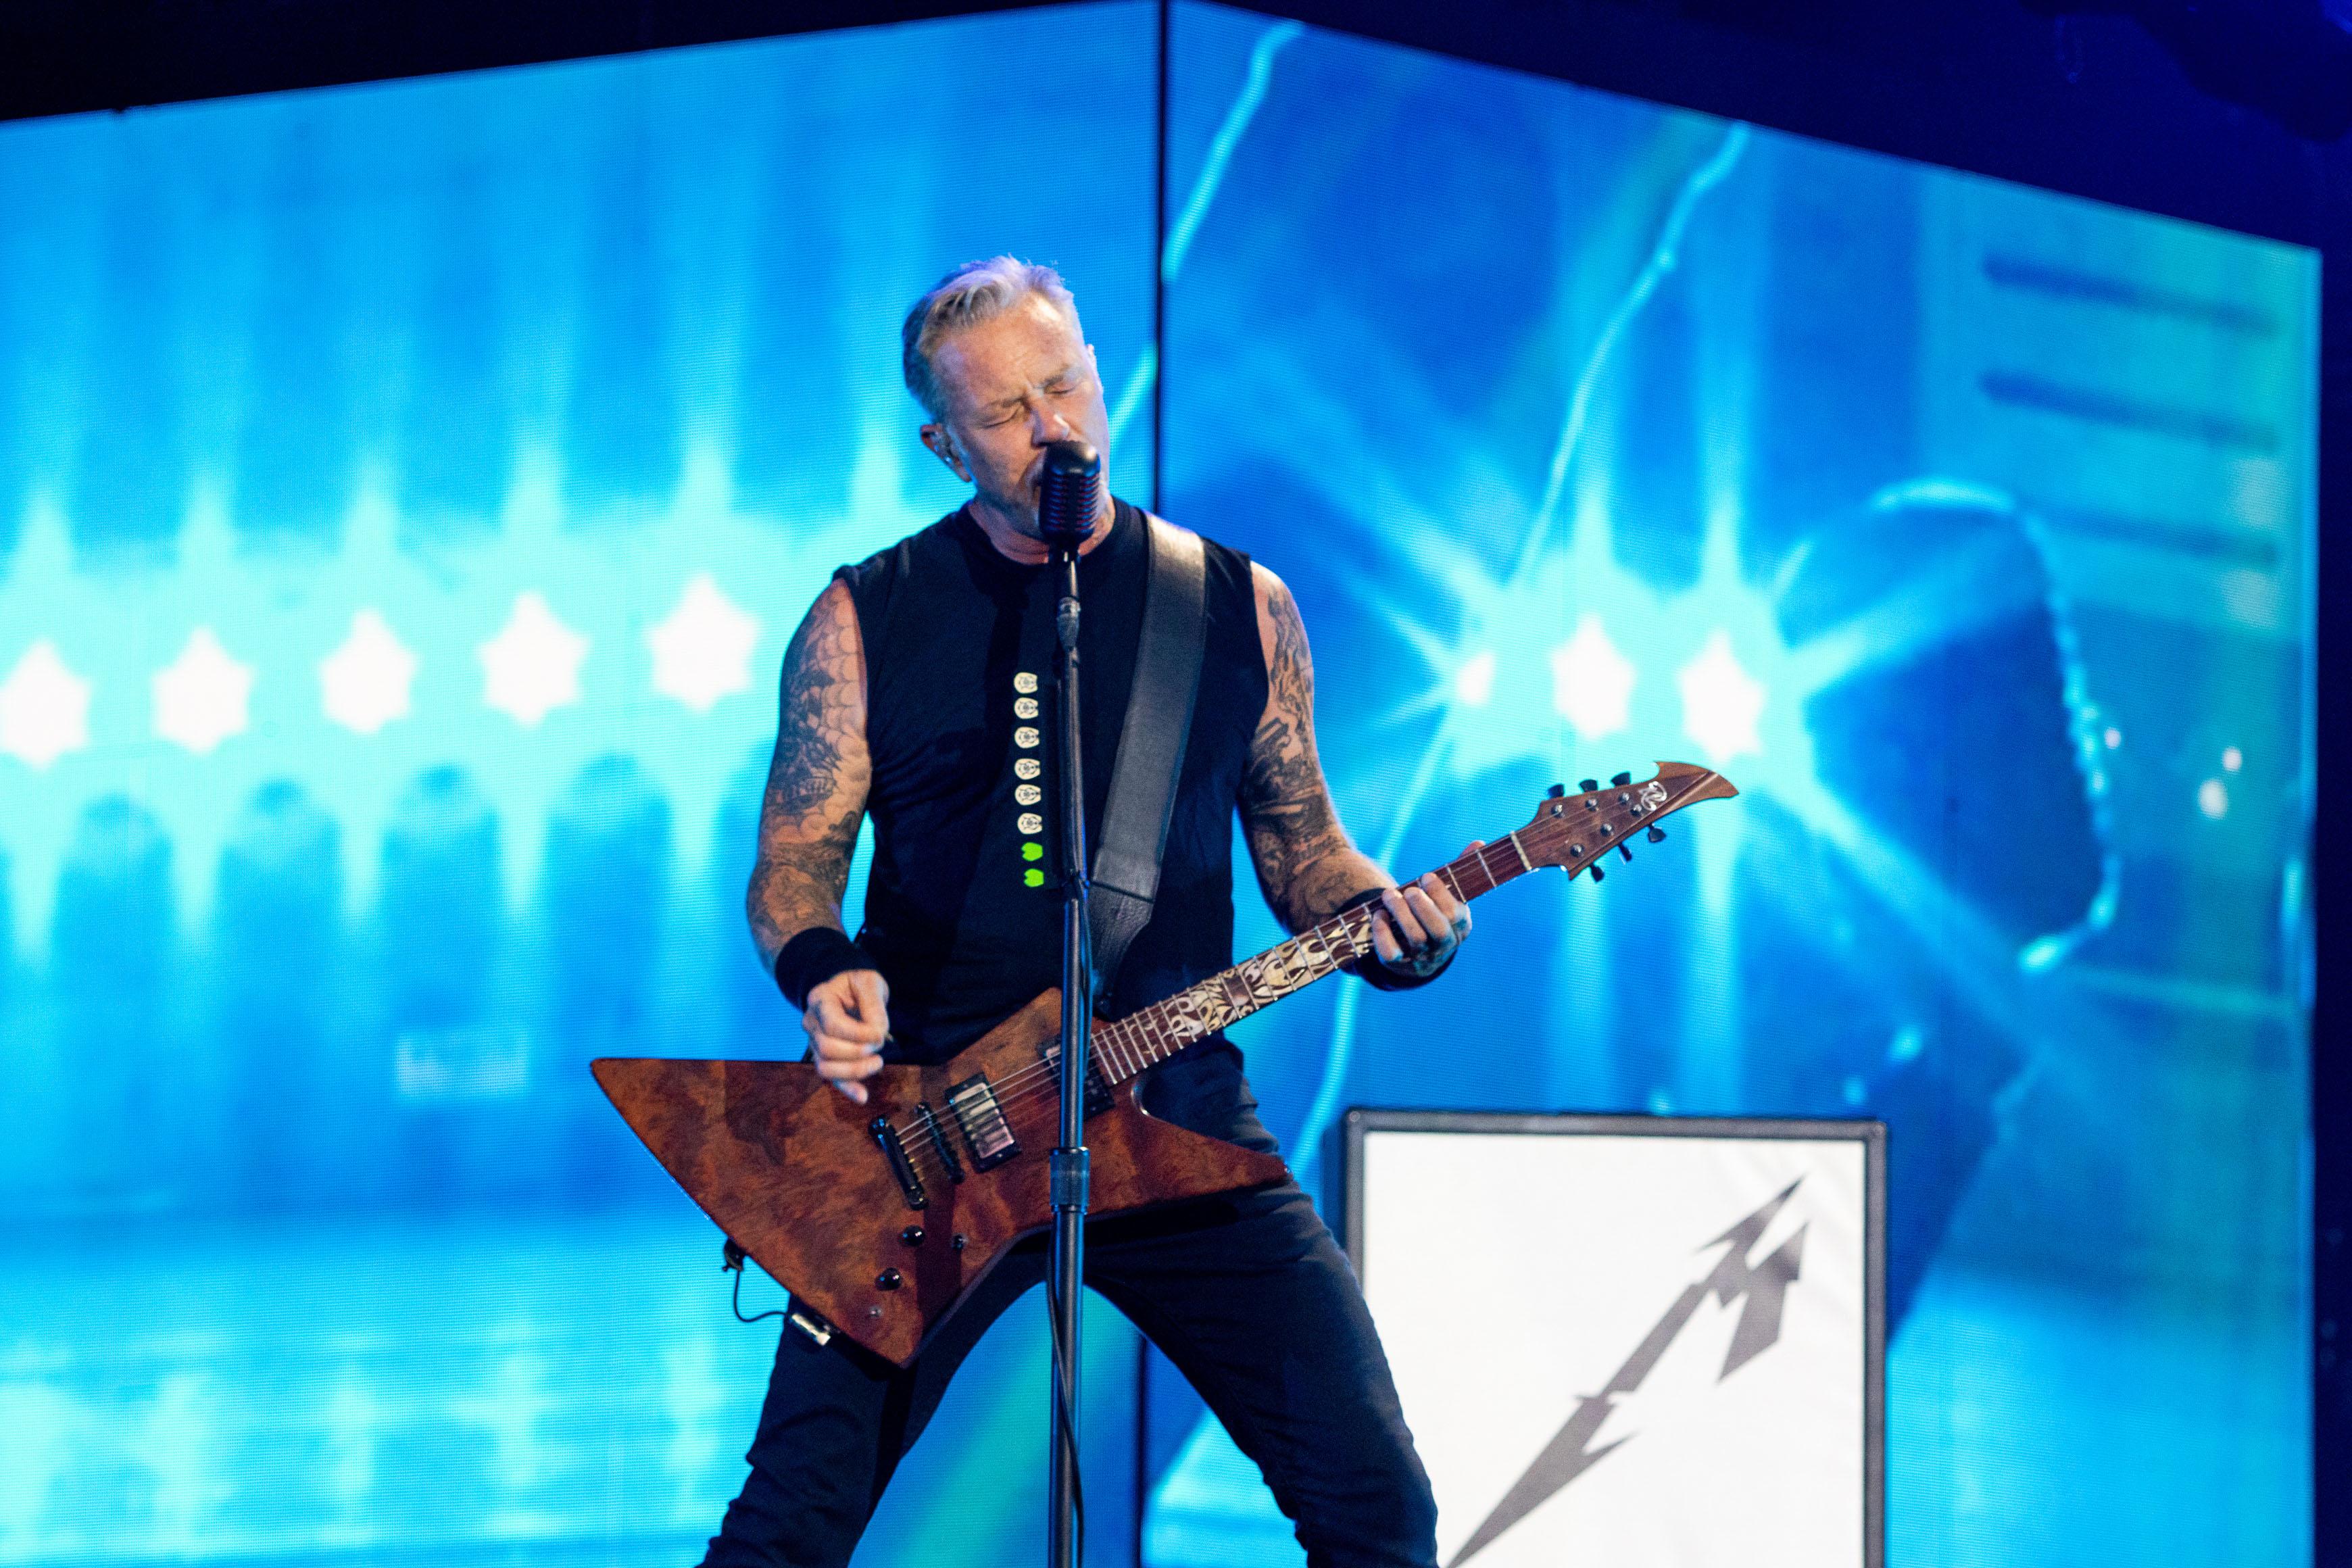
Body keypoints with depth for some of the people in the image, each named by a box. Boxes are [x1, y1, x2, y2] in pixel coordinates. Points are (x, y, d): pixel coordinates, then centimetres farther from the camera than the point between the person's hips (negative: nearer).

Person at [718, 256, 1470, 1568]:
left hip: (1179, 1114, 2)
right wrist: (823, 967, -17)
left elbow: (1300, 839, 15)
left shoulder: (1239, 608, 9)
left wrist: (1379, 917, -7)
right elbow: (795, 858, 6)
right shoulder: (868, 620, 4)